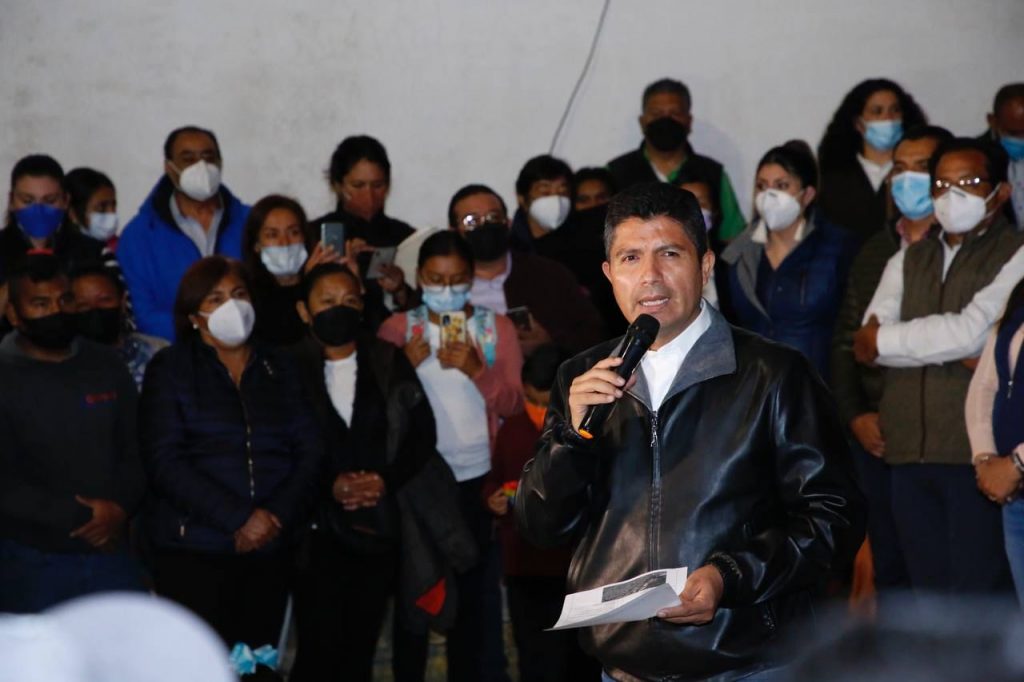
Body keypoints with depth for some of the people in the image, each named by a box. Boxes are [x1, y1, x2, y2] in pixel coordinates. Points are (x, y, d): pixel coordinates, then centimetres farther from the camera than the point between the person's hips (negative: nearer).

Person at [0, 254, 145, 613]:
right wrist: (77, 518, -15)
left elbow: (136, 449, 11)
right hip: (32, 563, -4)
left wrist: (120, 506, -9)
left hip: (111, 554, 4)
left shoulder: (105, 365, 9)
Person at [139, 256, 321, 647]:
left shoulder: (279, 368, 15)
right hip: (194, 550, -3)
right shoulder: (170, 369, 4)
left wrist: (276, 515, -9)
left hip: (271, 549, 3)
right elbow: (165, 461, -7)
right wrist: (238, 518, -14)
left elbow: (310, 449, 8)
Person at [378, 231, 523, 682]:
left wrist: (475, 369, -19)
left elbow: (513, 404, -3)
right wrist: (403, 367, -16)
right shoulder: (397, 329, 4)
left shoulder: (497, 327, 3)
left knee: (478, 592, 4)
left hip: (477, 477, 0)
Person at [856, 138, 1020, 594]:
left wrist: (881, 340, -2)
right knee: (927, 587, 10)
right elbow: (867, 344, 5)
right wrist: (958, 352, -9)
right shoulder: (909, 260, 18)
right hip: (909, 452, 6)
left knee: (979, 589, -6)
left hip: (976, 453, -5)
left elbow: (974, 330, -14)